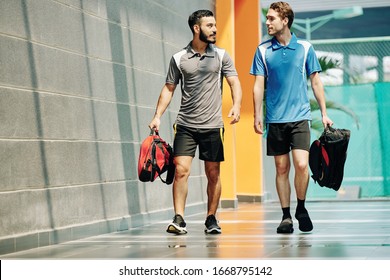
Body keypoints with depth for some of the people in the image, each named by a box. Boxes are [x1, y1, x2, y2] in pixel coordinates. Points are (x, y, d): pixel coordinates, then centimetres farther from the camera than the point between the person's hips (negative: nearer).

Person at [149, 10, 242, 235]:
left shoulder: (221, 56, 5)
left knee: (213, 174, 5)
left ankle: (211, 219, 17)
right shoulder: (179, 58, 4)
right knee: (181, 170, -10)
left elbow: (234, 82, 1)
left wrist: (236, 105, -18)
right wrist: (158, 116, -1)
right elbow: (169, 89, 9)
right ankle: (179, 220, -7)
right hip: (186, 125, 0)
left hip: (212, 125, 1)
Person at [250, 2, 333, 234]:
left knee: (301, 164, -13)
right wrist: (258, 116, 0)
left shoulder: (305, 48, 3)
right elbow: (259, 85, 6)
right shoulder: (263, 50, 5)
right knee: (282, 168, 4)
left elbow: (316, 81, 8)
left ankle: (301, 208, 9)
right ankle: (286, 216, 14)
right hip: (275, 119, 1)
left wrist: (324, 113, 6)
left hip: (300, 117, -1)